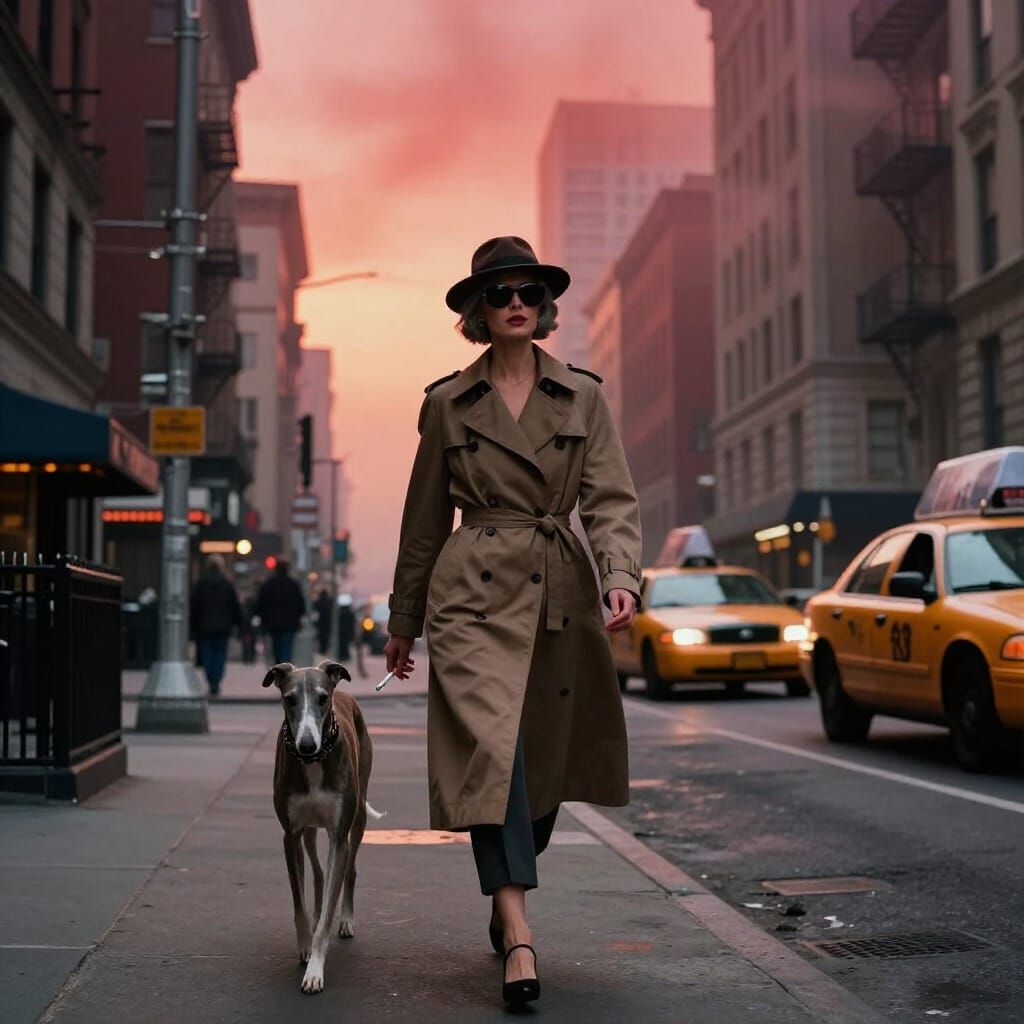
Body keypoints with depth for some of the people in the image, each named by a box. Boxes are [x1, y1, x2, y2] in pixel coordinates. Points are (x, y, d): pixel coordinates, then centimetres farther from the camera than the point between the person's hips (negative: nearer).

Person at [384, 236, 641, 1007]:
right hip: (475, 592, -2)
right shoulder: (448, 403, 6)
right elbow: (425, 518, 12)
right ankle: (519, 935, -18)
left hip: (561, 593, 2)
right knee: (491, 749, -16)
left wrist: (621, 579, -19)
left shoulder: (583, 397, 7)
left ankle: (505, 902, 32)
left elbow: (612, 499, 0)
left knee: (545, 762, 10)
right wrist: (404, 619, 15)